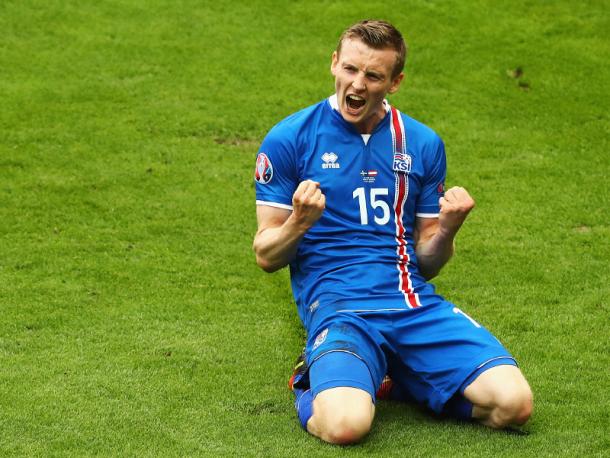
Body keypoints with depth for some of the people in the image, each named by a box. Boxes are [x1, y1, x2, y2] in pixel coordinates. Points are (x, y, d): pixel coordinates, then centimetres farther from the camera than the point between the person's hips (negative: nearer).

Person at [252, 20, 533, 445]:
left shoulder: (422, 144, 12)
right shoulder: (289, 139, 1)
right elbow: (267, 257, 3)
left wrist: (447, 230, -6)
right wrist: (299, 222, -18)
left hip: (415, 303, 4)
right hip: (336, 305, -3)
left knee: (513, 403, -18)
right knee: (345, 424, -33)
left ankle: (401, 380, 9)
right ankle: (315, 388, 4)